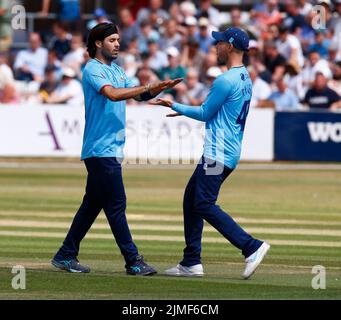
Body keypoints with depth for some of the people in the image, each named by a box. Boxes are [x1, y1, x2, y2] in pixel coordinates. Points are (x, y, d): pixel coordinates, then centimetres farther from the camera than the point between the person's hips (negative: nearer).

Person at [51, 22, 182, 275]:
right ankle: (133, 261, -8)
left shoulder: (116, 70, 19)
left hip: (113, 149, 9)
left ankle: (66, 255, 18)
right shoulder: (93, 69, -9)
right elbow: (112, 93, -25)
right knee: (116, 204, -8)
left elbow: (139, 95, 17)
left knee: (93, 204, 12)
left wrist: (161, 88, -1)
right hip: (100, 149, -9)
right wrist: (148, 88, -27)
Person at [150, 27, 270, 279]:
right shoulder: (245, 79, 16)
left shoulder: (226, 80, -16)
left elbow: (206, 114, -9)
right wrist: (183, 110, 27)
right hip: (229, 152, 10)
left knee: (204, 205, -13)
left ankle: (252, 247, -18)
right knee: (192, 199, 14)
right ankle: (191, 263, 13)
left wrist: (175, 106, 2)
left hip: (218, 154, -10)